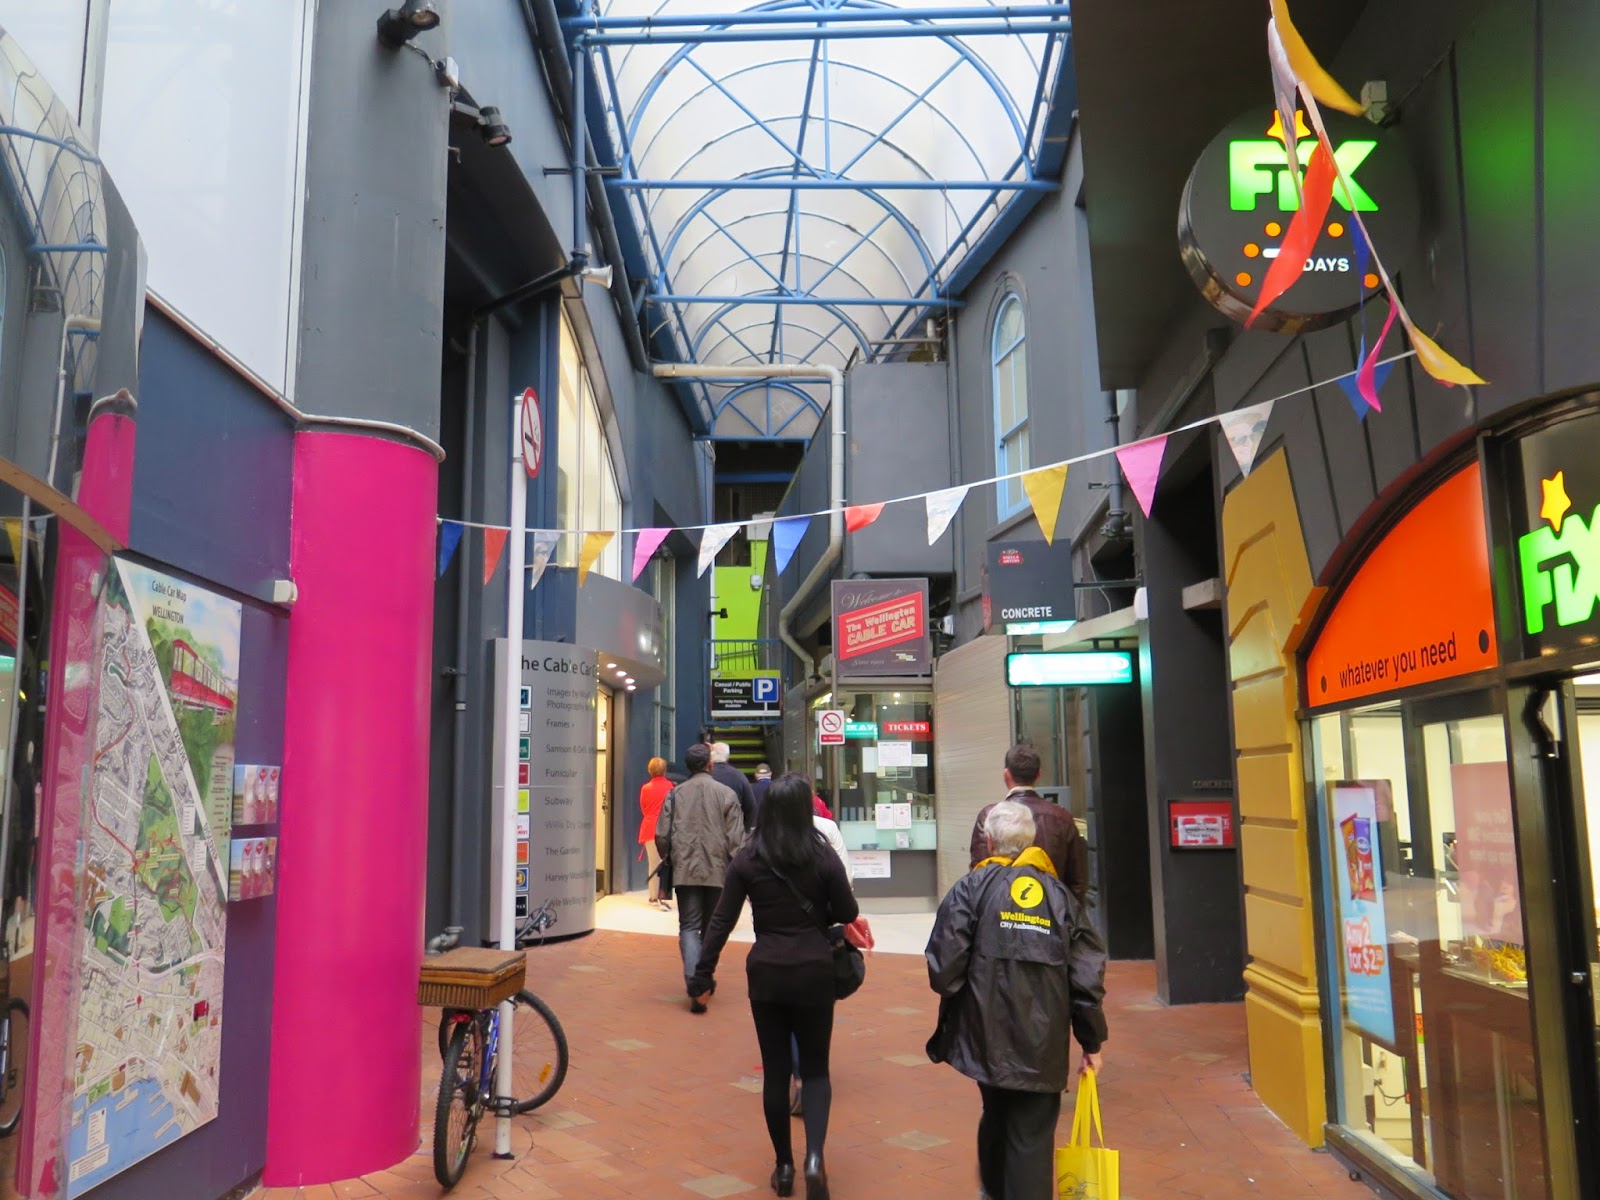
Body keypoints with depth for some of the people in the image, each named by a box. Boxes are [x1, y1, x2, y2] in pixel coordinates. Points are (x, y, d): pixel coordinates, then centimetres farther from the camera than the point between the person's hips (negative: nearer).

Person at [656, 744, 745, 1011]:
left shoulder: (674, 794, 2)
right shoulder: (726, 794, -2)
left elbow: (661, 835, 2)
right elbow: (736, 839, -5)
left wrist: (670, 860, 19)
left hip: (685, 871, 0)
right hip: (718, 872, 0)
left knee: (689, 927, 2)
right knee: (711, 927, 15)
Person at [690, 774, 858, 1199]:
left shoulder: (747, 859, -4)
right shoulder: (823, 856, -7)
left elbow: (722, 921, -3)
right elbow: (848, 914, 0)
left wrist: (703, 973, 4)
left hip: (765, 972, 1)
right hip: (813, 971, -1)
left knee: (775, 1070, 14)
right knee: (815, 1067, 11)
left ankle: (784, 1165, 22)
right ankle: (814, 1155, -9)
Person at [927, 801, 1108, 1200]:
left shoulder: (972, 887, -5)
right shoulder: (1060, 894, 3)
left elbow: (944, 961, -12)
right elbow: (1087, 975, 0)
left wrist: (951, 998, 10)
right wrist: (1092, 1041, 8)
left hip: (987, 1033, 0)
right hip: (1043, 1043, 0)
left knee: (997, 1117, 23)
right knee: (1032, 1137, 5)